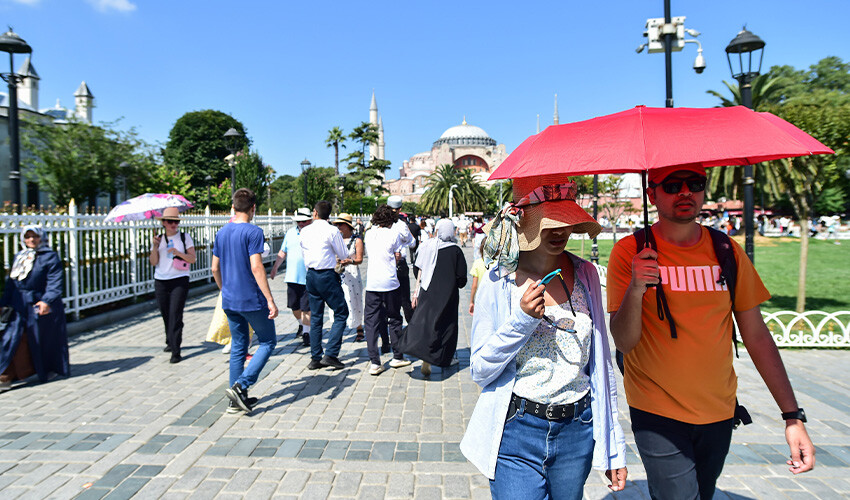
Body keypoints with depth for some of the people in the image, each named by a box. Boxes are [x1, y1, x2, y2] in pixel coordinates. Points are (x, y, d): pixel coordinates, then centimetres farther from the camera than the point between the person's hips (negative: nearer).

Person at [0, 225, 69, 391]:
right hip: (20, 307, 5)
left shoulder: (50, 256, -6)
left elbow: (55, 282, -16)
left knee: (43, 339, 7)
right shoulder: (19, 257, 12)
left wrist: (47, 300, -28)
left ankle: (53, 368, 27)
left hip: (40, 305, -5)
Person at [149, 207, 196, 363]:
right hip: (161, 281, 3)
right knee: (166, 314, 10)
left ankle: (176, 352, -10)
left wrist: (178, 252, -19)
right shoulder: (159, 239, 10)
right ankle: (170, 342, 33)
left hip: (179, 281, -3)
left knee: (175, 315, -11)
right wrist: (155, 246, -10)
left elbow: (192, 259, -3)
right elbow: (153, 262, 3)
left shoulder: (185, 237, 3)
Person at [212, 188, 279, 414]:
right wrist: (270, 300, -18)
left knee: (238, 347, 14)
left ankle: (237, 400, 19)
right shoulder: (253, 232, -13)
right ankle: (240, 385, -5)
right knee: (268, 342, 9)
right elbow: (256, 267, -20)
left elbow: (215, 269, 12)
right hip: (252, 300, -7)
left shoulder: (221, 233, 8)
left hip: (229, 301, 7)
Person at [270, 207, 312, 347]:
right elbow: (283, 252, 19)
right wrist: (275, 267, 16)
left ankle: (306, 333, 11)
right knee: (294, 307, 14)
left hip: (309, 278, -5)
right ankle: (302, 325, 40)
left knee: (306, 308, -2)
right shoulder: (290, 232, 11)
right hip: (292, 278, 5)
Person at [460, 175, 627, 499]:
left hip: (577, 434, 3)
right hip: (516, 433, -3)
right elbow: (479, 371, -7)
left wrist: (613, 445, 8)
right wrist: (521, 319, -21)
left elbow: (600, 362, 7)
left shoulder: (585, 274, 0)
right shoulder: (499, 280, -9)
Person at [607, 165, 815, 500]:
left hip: (719, 413, 4)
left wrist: (792, 415, 1)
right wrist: (635, 290, -33)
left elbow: (756, 335, 4)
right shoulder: (630, 252, -10)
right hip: (657, 413, -4)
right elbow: (624, 342, -15)